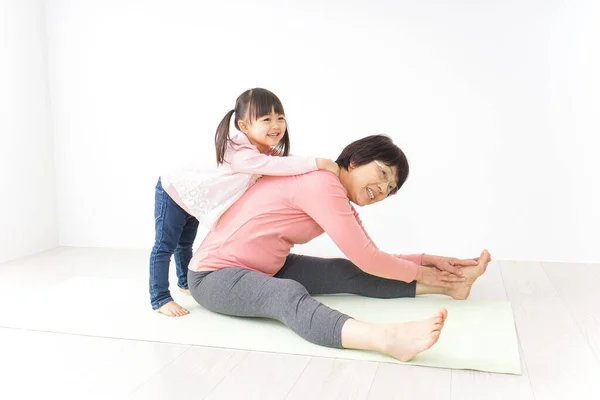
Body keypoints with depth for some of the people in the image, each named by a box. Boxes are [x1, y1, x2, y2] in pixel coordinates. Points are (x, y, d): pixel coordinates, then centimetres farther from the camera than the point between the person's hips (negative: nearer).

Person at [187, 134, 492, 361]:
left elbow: (370, 259, 11)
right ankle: (387, 338, -62)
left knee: (350, 275, -3)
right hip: (214, 275, -9)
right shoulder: (322, 183, -23)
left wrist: (428, 260, 4)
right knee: (290, 296, -39)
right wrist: (420, 272, -8)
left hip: (266, 269, 9)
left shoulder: (341, 202, 8)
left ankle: (448, 285, 1)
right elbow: (366, 259, -21)